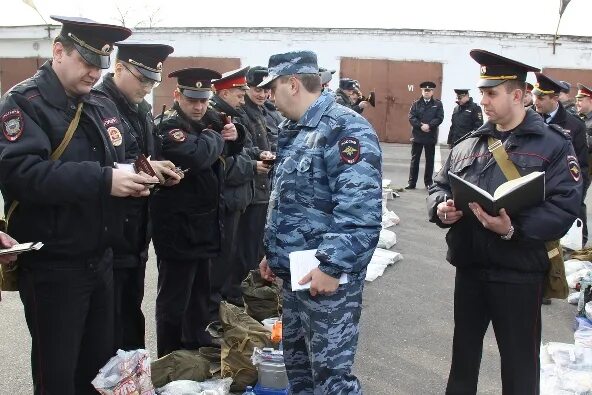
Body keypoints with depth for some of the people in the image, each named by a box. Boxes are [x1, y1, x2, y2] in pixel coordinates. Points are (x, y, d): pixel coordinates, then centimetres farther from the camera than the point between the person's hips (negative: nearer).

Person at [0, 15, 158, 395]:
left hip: (101, 258, 7)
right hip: (51, 266, -7)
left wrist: (136, 175, -6)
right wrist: (102, 181, -32)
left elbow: (116, 162, 19)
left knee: (101, 362, 18)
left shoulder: (103, 105, 11)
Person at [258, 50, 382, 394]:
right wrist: (273, 252, 21)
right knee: (297, 362, 20)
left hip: (327, 276, -9)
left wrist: (332, 266, -25)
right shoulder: (296, 131, 14)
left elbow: (360, 209, -26)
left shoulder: (345, 128, -17)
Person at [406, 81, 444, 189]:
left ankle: (428, 182, 16)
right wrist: (421, 125, -16)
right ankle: (411, 182, 8)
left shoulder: (437, 104, 5)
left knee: (430, 160, 7)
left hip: (431, 136, 0)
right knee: (414, 160, 4)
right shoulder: (416, 103, 7)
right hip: (417, 136, 0)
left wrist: (429, 125, -17)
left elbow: (440, 118, -5)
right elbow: (411, 117, -3)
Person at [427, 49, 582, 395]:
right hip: (469, 268, 5)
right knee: (464, 352, 21)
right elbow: (440, 186, 15)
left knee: (519, 364, 9)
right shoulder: (468, 146, 9)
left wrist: (513, 229, -30)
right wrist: (441, 207, -9)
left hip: (519, 274, -5)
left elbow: (565, 207, -17)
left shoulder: (553, 145, -8)